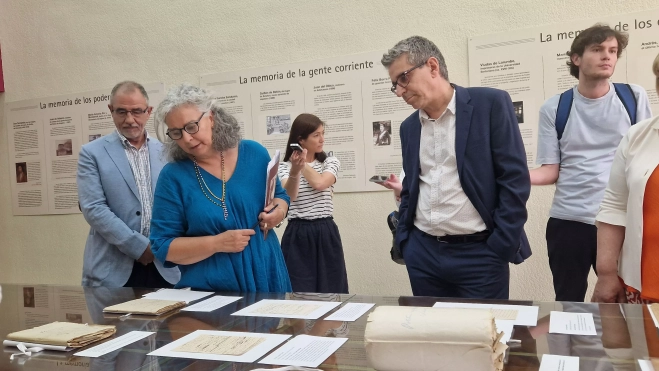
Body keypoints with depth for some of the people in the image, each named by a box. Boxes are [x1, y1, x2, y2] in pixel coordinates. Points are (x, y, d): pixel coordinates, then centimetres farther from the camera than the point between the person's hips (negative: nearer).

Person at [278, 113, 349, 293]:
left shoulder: (331, 163, 7)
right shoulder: (284, 167, 2)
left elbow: (320, 183, -14)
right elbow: (288, 196, -18)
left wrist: (303, 163, -4)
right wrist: (294, 171, -35)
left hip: (326, 233, 2)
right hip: (297, 234, -2)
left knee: (331, 292, 6)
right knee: (300, 293, 0)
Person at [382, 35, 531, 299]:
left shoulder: (490, 104, -6)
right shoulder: (409, 127, 11)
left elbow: (515, 178, -9)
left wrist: (502, 249, -12)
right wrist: (403, 239, 7)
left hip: (479, 253, -5)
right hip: (422, 252, 5)